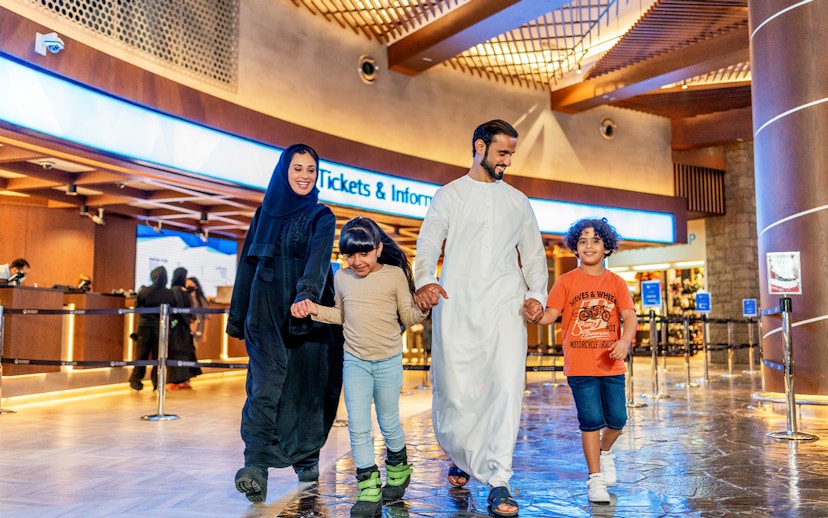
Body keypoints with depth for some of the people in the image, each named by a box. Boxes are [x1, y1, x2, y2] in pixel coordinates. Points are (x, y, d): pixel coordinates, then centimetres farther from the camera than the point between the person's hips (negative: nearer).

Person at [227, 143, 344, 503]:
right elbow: (247, 265, 14)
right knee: (266, 383, -12)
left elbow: (318, 259, -16)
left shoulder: (322, 217, 4)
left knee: (307, 386, 4)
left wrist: (307, 294, -35)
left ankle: (307, 458, 22)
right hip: (266, 314, 1)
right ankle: (257, 467, -18)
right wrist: (237, 316, 13)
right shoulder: (265, 214, 12)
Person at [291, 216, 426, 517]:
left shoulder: (395, 274, -9)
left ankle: (397, 471, 38)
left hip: (389, 362, -2)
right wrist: (314, 309, 0)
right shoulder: (342, 278, 2)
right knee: (358, 427, -1)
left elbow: (408, 317, -5)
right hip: (354, 361, 2)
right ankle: (369, 490, 8)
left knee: (389, 424, 12)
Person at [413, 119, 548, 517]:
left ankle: (497, 482, -3)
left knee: (507, 388, -11)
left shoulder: (517, 201, 18)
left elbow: (533, 254, 18)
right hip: (456, 306, -2)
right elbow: (428, 243, -2)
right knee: (455, 391, 0)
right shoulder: (449, 195, 10)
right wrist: (425, 281, -22)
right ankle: (460, 455, 30)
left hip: (505, 306, 2)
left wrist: (536, 293, 0)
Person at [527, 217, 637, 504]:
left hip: (612, 364, 3)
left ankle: (606, 451, 39)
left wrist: (625, 341, -22)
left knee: (617, 419, 6)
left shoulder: (616, 282, 6)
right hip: (580, 365, -2)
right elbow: (551, 314, -7)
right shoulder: (566, 281, 1)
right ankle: (595, 478, 12)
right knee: (591, 420, -2)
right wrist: (537, 316, -30)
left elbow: (629, 316, -3)